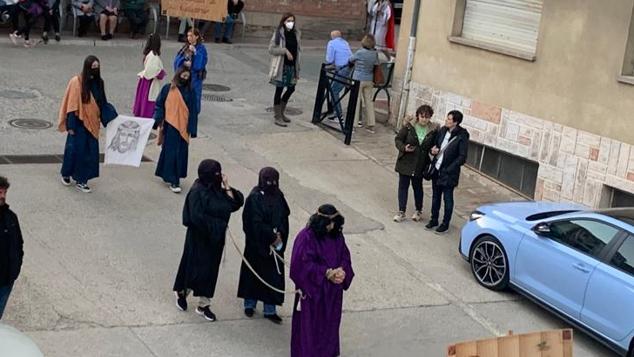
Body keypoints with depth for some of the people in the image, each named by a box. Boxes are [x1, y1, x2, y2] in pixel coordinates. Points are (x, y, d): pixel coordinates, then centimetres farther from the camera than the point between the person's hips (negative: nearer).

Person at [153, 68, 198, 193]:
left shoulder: (190, 93, 5)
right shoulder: (167, 89, 0)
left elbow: (193, 112, 5)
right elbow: (159, 105, 1)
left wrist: (192, 129, 0)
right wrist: (157, 120, -10)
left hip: (183, 127, 3)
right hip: (170, 126, -3)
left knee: (181, 153, 6)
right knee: (171, 152, -5)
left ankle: (168, 176, 22)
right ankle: (173, 181, -3)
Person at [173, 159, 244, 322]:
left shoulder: (218, 190, 3)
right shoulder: (197, 192, -18)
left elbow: (235, 204, -2)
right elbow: (196, 217, -23)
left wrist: (227, 187, -9)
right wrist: (216, 224, -17)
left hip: (216, 238, 7)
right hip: (199, 237, -7)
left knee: (211, 269, 10)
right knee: (196, 267, 6)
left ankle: (204, 305, 19)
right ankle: (181, 292, 32)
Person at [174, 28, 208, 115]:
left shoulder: (201, 48, -6)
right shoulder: (185, 47, 11)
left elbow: (202, 62, -17)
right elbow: (177, 59, 8)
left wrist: (194, 52, -23)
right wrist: (184, 63, -12)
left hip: (194, 76, -5)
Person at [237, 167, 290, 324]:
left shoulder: (278, 196, 3)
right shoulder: (254, 198, -16)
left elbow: (284, 217, 4)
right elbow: (256, 223, -19)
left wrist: (279, 235, -12)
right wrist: (273, 237, -15)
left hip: (275, 244, 5)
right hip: (257, 244, -5)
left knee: (274, 275, 7)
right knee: (254, 272, 10)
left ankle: (270, 310, 17)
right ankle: (249, 304, 29)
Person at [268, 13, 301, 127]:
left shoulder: (296, 34, 7)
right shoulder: (278, 33, -7)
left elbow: (298, 50, 12)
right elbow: (271, 49, -10)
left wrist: (297, 68, 9)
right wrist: (285, 51, -20)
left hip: (292, 66, 6)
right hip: (281, 66, -6)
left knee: (291, 89, 12)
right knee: (279, 90, 0)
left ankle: (281, 112, 31)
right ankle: (277, 117, 7)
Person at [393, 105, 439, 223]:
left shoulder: (433, 129, -6)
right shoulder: (409, 126, -10)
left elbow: (434, 145, 6)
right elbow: (398, 139, -3)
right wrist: (404, 148, -21)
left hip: (420, 164, 0)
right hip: (405, 162, 0)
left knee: (417, 186, 13)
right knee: (403, 186, 7)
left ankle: (419, 211, 31)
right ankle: (401, 212, 17)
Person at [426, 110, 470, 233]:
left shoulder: (462, 137, -16)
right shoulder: (442, 131, 2)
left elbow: (462, 158, -15)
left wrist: (448, 170, -18)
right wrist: (434, 150, -6)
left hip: (449, 173, -6)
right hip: (436, 169, 6)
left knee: (448, 198, 6)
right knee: (435, 196, 17)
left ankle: (445, 223, 19)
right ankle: (434, 219, 31)